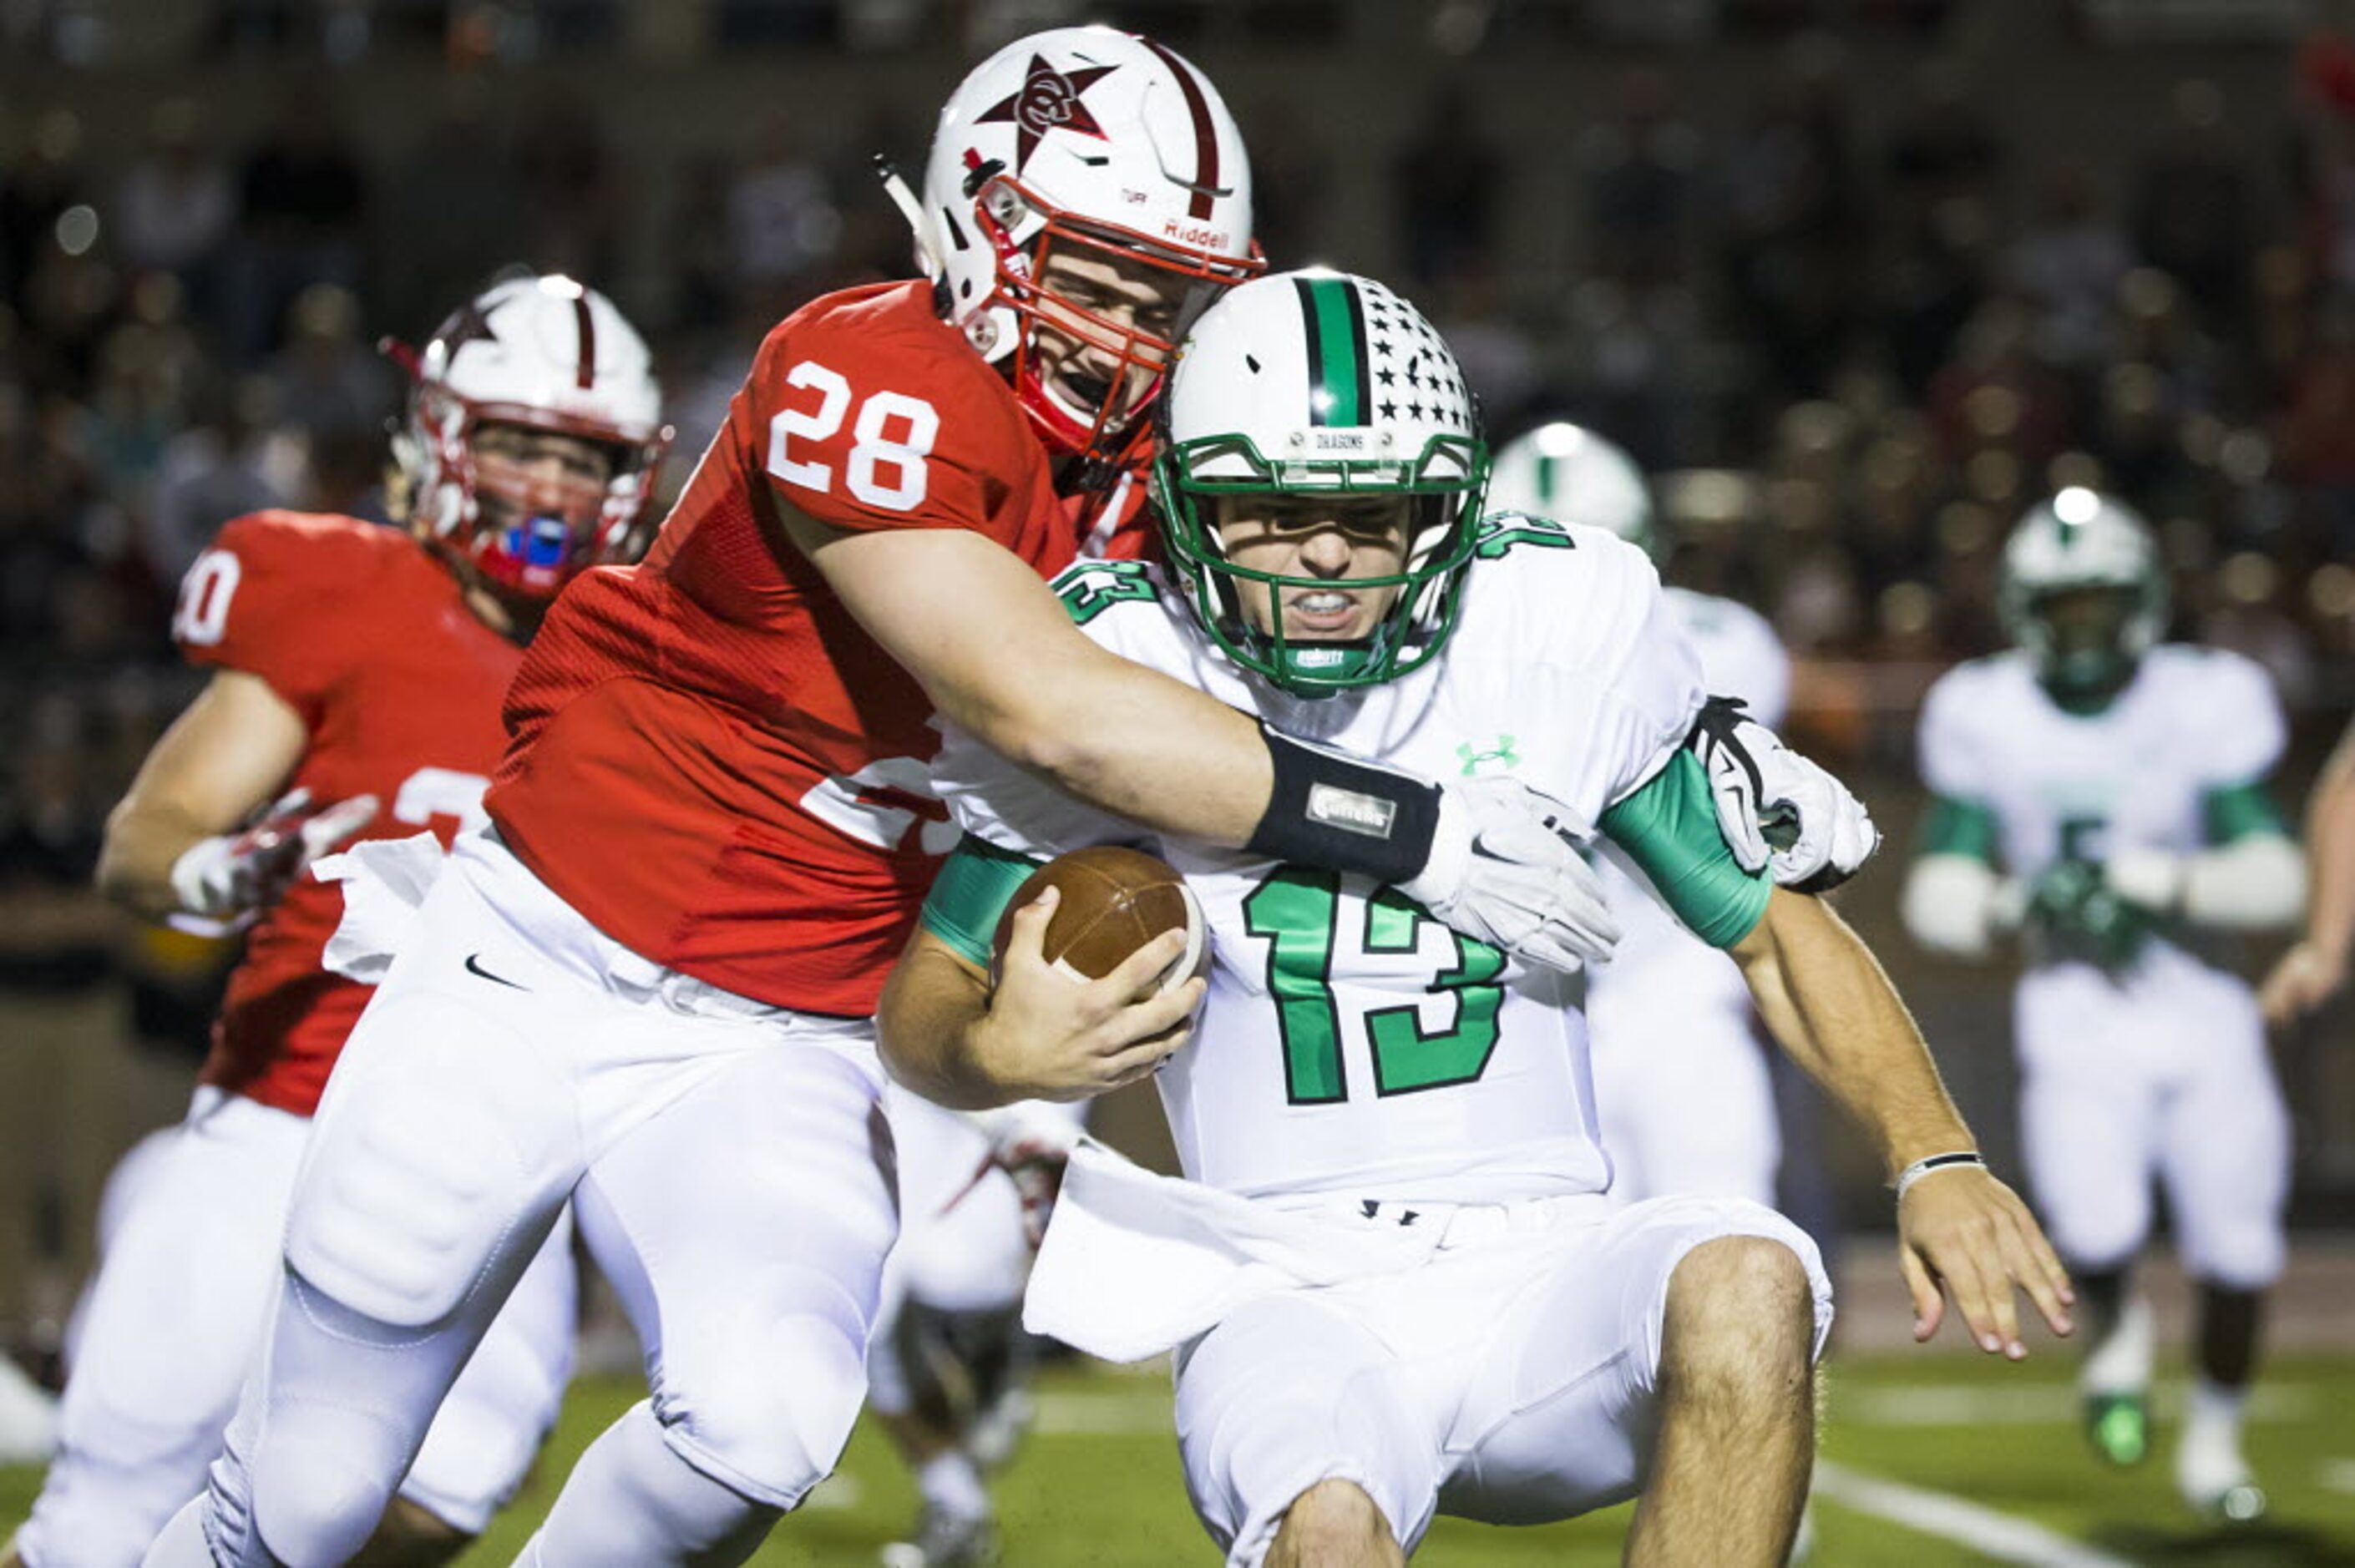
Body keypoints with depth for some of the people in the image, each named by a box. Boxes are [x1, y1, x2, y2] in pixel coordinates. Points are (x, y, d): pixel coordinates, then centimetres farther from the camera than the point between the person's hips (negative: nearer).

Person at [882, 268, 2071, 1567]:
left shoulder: (1565, 630, 0)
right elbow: (923, 1003, 3)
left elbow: (1773, 928, 8)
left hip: (1541, 1282, 2)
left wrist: (1935, 1159, -7)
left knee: (1747, 1284, -31)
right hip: (1289, 1302, -2)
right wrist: (1000, 1054, -22)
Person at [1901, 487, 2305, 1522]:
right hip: (2076, 1017, 0)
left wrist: (2154, 883, -24)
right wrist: (2011, 904, -21)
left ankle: (2214, 1436, 26)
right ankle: (2113, 1329, 17)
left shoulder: (2204, 705, -5)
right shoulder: (1986, 720, -1)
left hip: (2202, 1010, 1)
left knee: (2237, 1257, -4)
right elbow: (1936, 896, -1)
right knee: (2096, 1232, -22)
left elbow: (2275, 881, -11)